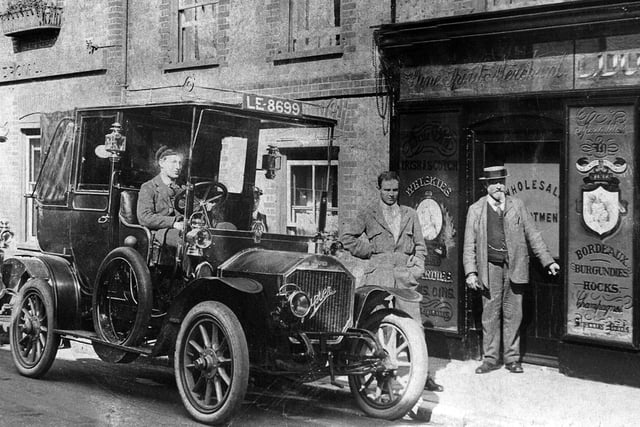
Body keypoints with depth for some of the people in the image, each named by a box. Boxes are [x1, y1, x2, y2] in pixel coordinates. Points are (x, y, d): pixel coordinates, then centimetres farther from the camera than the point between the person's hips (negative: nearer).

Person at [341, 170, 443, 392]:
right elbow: (347, 237, 7)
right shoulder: (368, 214, 9)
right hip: (379, 273, -2)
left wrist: (418, 266, 5)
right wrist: (370, 252, 4)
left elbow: (420, 245, 20)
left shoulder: (410, 215, 18)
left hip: (405, 274, 2)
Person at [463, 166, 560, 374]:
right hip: (490, 267, -1)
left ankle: (512, 359, 15)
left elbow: (532, 235, 12)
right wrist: (470, 272, -7)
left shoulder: (517, 205, 9)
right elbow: (469, 245, 2)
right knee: (490, 314, 3)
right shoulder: (475, 210, 4)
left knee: (513, 314, 5)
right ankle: (490, 359, 13)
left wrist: (548, 261, 8)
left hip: (514, 266, 1)